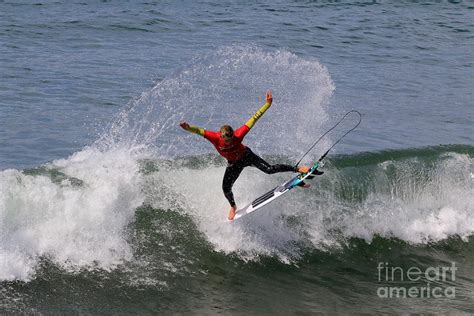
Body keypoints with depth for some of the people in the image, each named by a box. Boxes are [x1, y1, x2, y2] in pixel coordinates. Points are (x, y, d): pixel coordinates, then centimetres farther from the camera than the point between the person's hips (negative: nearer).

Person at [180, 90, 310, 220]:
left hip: (246, 156, -2)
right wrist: (189, 128, -66)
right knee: (226, 189, -1)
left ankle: (297, 169, 4)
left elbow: (253, 119, -34)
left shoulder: (238, 135, -36)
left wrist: (267, 104, -38)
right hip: (234, 164, 2)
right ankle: (233, 207, 33)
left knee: (269, 169, -15)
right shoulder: (215, 138, -34)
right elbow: (199, 131, -43)